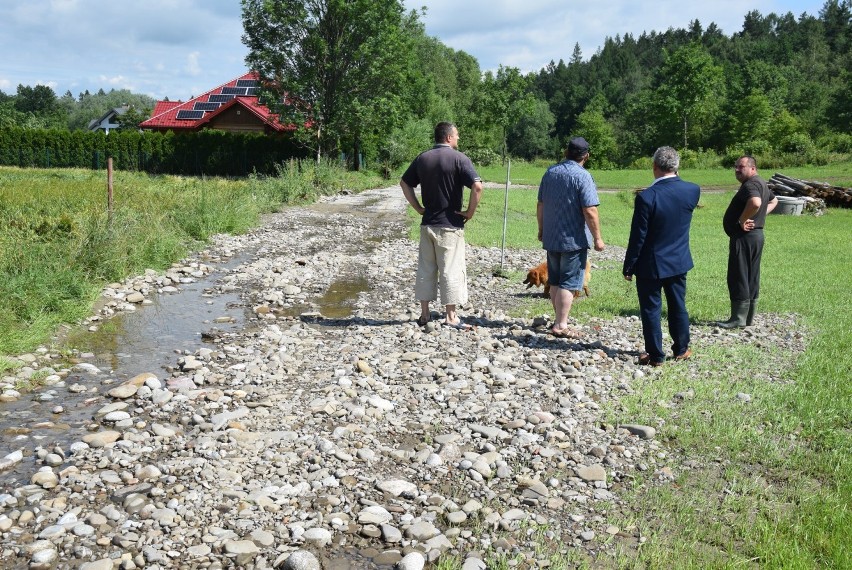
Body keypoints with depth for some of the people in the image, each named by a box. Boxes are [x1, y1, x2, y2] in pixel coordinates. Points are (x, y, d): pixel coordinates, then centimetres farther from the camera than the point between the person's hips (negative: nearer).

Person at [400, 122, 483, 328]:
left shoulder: (422, 158, 8)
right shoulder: (458, 158, -9)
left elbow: (404, 183, 15)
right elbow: (477, 186, -20)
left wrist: (418, 208, 12)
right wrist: (470, 212, -9)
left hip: (427, 224, 5)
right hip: (450, 225, -5)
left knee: (425, 269, 12)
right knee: (451, 270, 2)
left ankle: (424, 314, 17)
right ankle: (451, 317, 6)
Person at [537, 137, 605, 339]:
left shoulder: (550, 172, 6)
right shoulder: (583, 176, -14)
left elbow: (540, 205, 12)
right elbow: (590, 212, -19)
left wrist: (541, 229, 23)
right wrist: (597, 238, -12)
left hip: (551, 238, 6)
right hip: (574, 239, -6)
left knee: (554, 281, 15)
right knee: (569, 283, -2)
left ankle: (559, 318, 25)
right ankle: (560, 326, -1)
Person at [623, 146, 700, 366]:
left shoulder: (646, 197, -21)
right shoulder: (693, 190, -7)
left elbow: (638, 237, -17)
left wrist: (628, 267, -7)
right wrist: (675, 178, 8)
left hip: (651, 265, -5)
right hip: (679, 261, 5)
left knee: (651, 310, 7)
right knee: (678, 306, 18)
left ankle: (655, 355, 15)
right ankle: (681, 349, 31)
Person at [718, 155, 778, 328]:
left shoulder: (750, 185, -17)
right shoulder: (761, 183, 16)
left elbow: (755, 203, -37)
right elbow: (773, 201, 32)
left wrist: (742, 220, -23)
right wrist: (761, 215, 16)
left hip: (744, 236, -11)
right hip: (756, 235, 11)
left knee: (738, 277, -6)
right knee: (752, 278, 13)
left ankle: (738, 319, -3)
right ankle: (748, 317, 19)